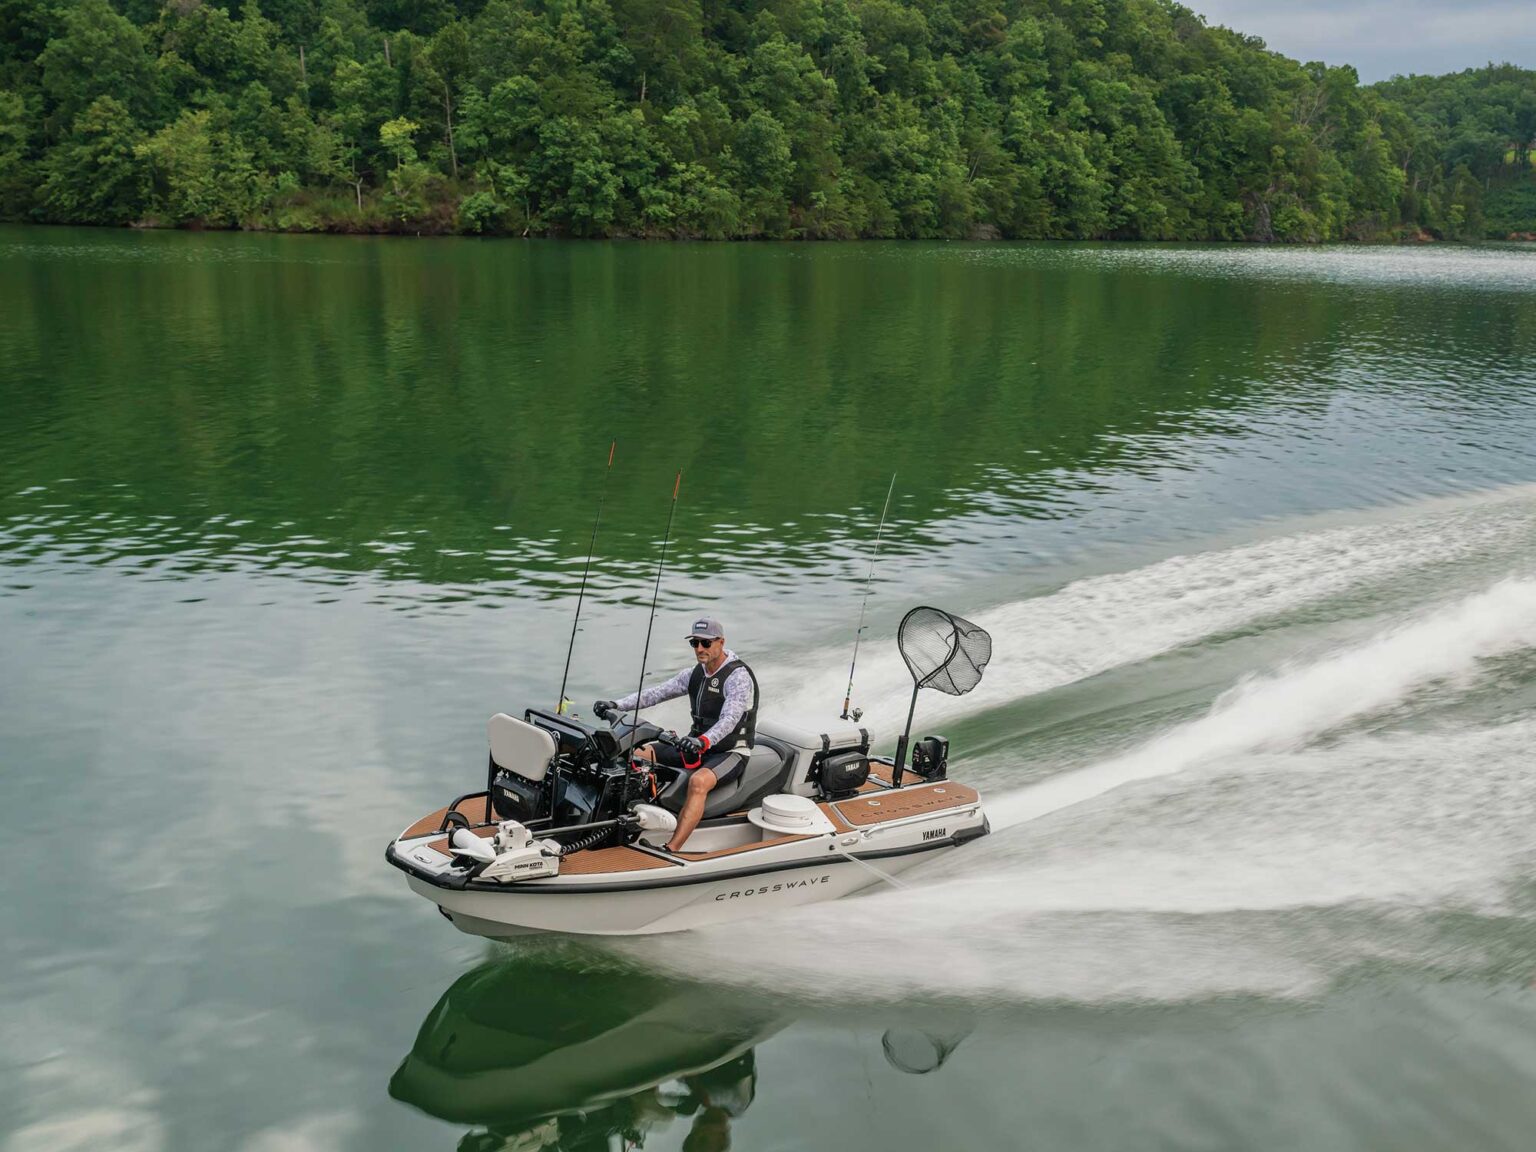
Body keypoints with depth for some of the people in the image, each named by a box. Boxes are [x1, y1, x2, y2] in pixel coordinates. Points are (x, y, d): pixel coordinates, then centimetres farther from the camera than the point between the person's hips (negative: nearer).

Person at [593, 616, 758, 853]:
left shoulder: (738, 677, -17)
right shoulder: (695, 674, 7)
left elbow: (729, 720, -31)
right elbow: (657, 693, 1)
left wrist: (703, 741, -50)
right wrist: (617, 705, -12)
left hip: (730, 752, -8)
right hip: (698, 746, 8)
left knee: (699, 781, -39)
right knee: (635, 753, -2)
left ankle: (670, 850, -44)